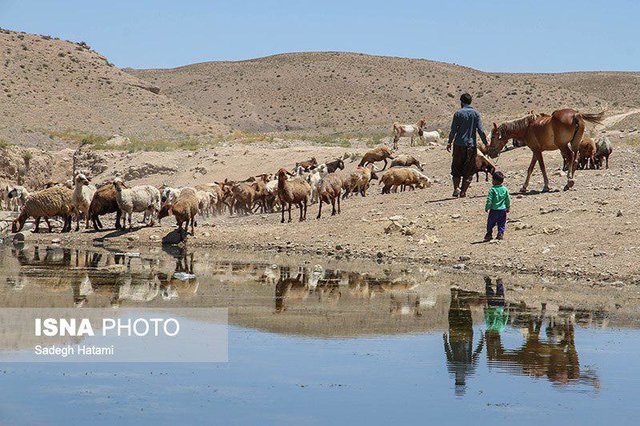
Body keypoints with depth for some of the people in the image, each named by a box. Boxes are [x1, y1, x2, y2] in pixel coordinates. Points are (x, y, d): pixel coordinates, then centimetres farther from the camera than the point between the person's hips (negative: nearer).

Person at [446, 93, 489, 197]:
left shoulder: (458, 113, -3)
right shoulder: (476, 113, 1)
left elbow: (453, 130, -4)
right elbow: (480, 130, -3)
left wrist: (449, 142, 8)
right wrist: (486, 143, 5)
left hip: (459, 145, -1)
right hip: (471, 145, 1)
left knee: (456, 169, 10)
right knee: (469, 170, 8)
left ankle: (456, 188, -4)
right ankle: (463, 191, 4)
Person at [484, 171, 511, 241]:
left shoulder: (492, 189, -13)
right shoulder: (505, 189, 2)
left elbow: (489, 200, -13)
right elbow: (508, 199, 8)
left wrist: (487, 207, -3)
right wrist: (508, 207, 20)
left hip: (494, 210, -4)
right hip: (503, 210, 4)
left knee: (490, 223, 10)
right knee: (501, 224, 13)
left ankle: (489, 234, 13)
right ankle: (500, 233, 5)